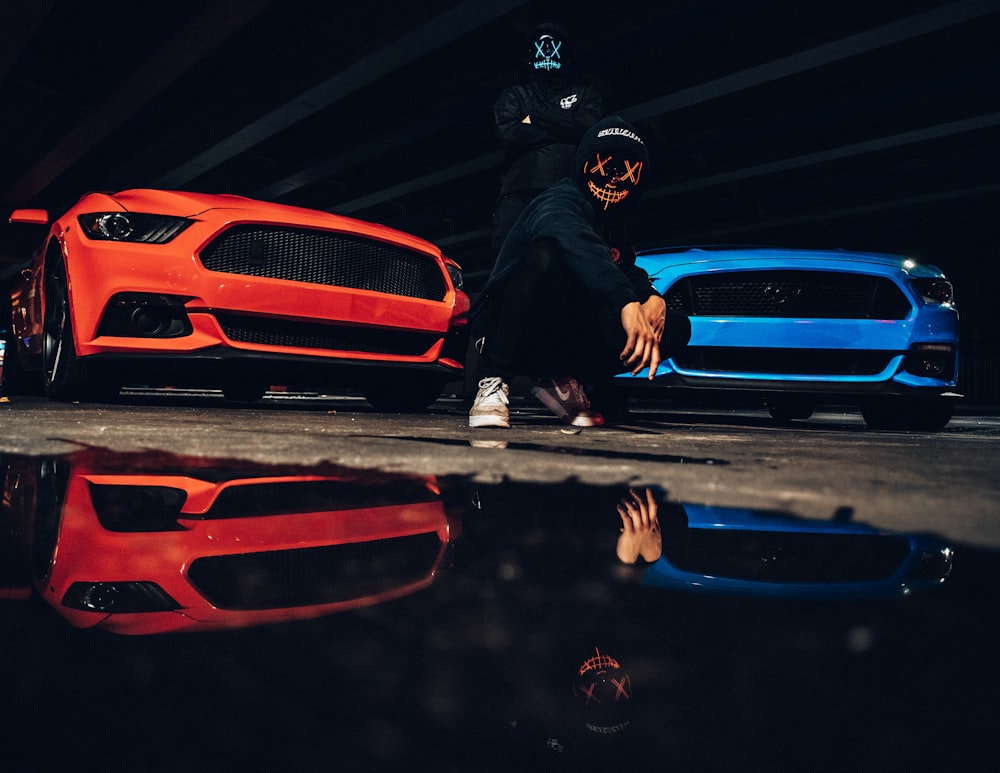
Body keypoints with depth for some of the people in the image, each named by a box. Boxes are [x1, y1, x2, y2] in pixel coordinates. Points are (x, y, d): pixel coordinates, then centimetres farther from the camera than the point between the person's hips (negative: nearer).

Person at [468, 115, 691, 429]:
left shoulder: (616, 226, 14)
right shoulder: (561, 200, -14)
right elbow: (573, 239, -38)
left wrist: (654, 299, -14)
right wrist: (628, 304, -52)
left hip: (565, 337, 7)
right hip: (505, 329, -7)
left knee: (676, 327, -6)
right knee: (546, 255, -38)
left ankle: (562, 380, -3)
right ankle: (496, 381, -25)